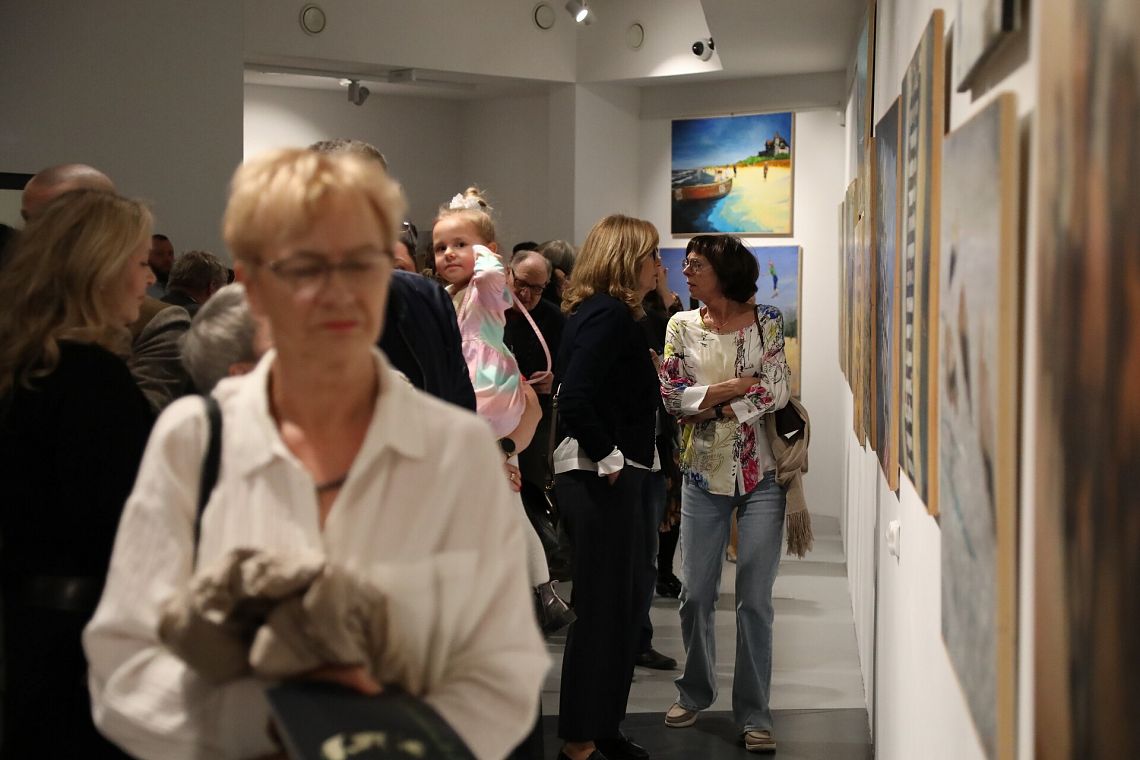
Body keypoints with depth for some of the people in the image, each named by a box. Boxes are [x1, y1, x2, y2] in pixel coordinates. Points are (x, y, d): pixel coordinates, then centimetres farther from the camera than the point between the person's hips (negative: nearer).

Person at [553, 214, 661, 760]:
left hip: (608, 478, 10)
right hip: (599, 480, -10)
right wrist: (608, 457, -18)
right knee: (602, 609, -3)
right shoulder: (610, 314, -15)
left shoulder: (597, 312, 14)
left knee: (620, 606, 16)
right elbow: (575, 397, -26)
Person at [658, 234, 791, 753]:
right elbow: (671, 396, -5)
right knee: (695, 593, 7)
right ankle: (695, 692, 29)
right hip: (703, 475, 2)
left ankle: (754, 714, 10)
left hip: (760, 474, -2)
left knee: (755, 599, 0)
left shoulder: (766, 322, -3)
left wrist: (707, 403, -11)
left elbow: (778, 392, -12)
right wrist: (736, 386, -13)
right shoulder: (682, 326, 3)